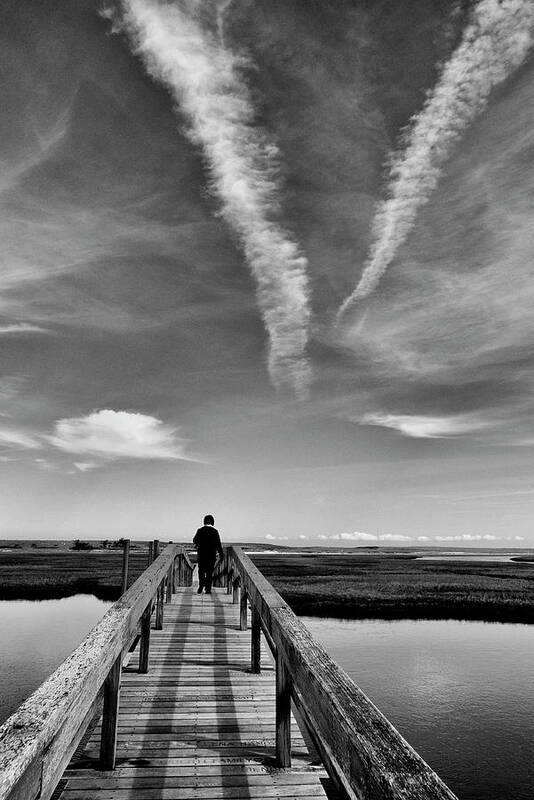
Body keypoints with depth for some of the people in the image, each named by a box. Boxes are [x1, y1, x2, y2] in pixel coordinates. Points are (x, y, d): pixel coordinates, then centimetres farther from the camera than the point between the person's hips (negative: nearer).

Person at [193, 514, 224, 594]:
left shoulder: (200, 530, -3)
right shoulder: (214, 531, -6)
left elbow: (195, 541, 8)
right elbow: (218, 544, -6)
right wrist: (221, 554, 2)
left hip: (201, 554, 1)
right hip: (212, 555, -1)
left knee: (201, 571, 13)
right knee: (209, 572, 7)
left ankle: (201, 586, -4)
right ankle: (208, 589, 5)